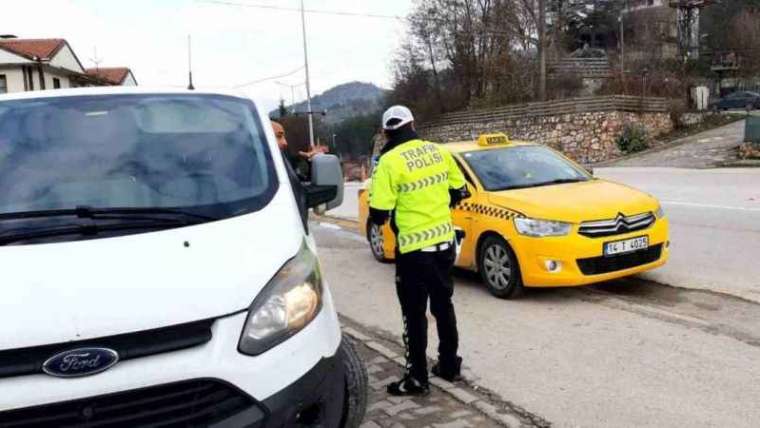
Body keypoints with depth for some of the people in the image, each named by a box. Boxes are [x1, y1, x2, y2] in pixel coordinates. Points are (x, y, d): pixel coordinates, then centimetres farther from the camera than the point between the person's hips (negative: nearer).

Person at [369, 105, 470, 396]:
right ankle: (450, 365, 31)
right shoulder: (438, 152, 3)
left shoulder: (389, 162, -15)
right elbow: (459, 192, 11)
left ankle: (417, 379, 12)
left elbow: (378, 214, -16)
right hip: (444, 241, 6)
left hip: (414, 248, -6)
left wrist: (389, 212, 8)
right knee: (443, 305, 20)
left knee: (414, 313, 5)